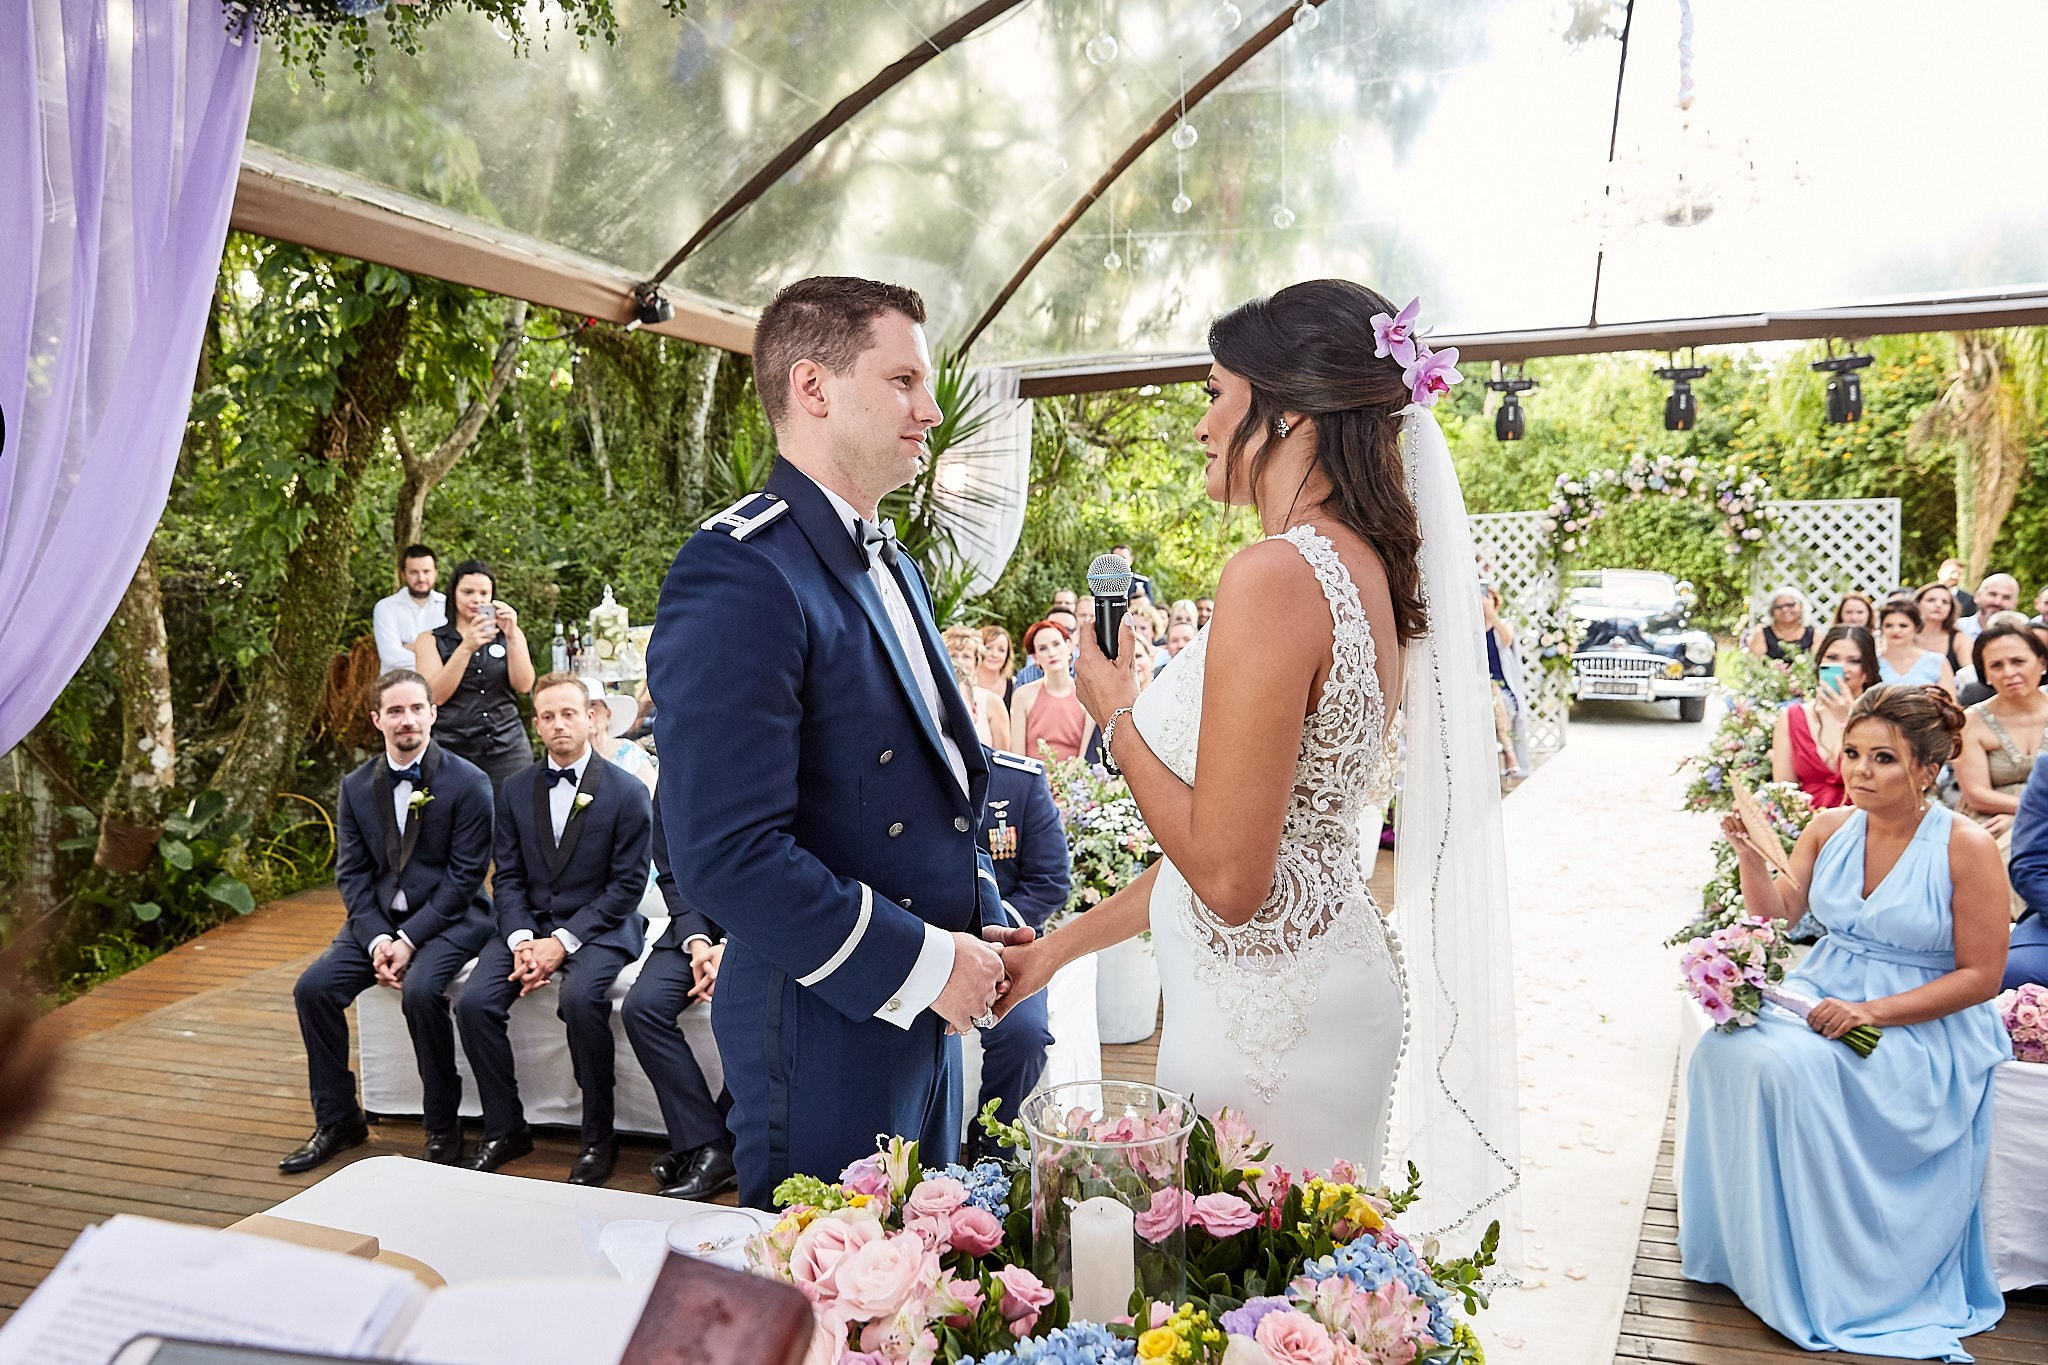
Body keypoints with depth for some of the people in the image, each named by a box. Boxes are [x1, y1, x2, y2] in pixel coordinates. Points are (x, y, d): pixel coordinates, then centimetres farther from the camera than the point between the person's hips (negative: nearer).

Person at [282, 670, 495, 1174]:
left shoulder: (468, 782, -9)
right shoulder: (356, 787, 6)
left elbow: (465, 875, -11)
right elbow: (351, 873, 5)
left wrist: (410, 940, -17)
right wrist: (376, 938, -12)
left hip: (448, 918, -5)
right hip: (378, 919, 5)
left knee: (420, 991, -31)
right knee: (313, 987, -14)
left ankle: (442, 1128, -12)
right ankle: (336, 1120, 4)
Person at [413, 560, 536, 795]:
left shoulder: (511, 634, 12)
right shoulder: (431, 640, 9)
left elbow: (524, 685, -1)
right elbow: (436, 695, -5)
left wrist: (512, 637, -11)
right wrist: (466, 647, -15)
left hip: (508, 748, 1)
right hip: (454, 747, -1)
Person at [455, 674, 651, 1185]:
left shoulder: (627, 793, -5)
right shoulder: (514, 790, 9)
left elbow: (627, 885, -8)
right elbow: (507, 877, 7)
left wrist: (562, 942, -16)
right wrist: (521, 940, -11)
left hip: (599, 927, -4)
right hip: (529, 923, 5)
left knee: (581, 1000, -33)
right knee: (474, 1003, -19)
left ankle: (598, 1137, -15)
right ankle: (504, 1129, 0)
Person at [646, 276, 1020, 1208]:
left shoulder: (893, 569, 12)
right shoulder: (739, 575, -19)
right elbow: (726, 853, -25)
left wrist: (978, 925, 7)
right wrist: (921, 961, -18)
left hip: (924, 1022, 9)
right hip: (826, 1035, -9)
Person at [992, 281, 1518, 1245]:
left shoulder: (1276, 575, -22)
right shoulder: (1369, 568, 7)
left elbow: (1230, 877, -23)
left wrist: (1116, 710, -8)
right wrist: (1063, 943, 16)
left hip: (1264, 1011, -9)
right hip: (1335, 978, 9)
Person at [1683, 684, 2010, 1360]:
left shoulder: (1967, 848, -12)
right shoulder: (1828, 828, 2)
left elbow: (1981, 975, -11)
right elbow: (1778, 913, 8)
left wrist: (1874, 1012, -20)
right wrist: (1751, 856, -11)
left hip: (1921, 1023, -5)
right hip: (1822, 994, 5)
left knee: (1795, 1069, -31)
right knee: (1729, 1050, -22)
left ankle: (1818, 1281, -11)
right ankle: (1741, 1243, -4)